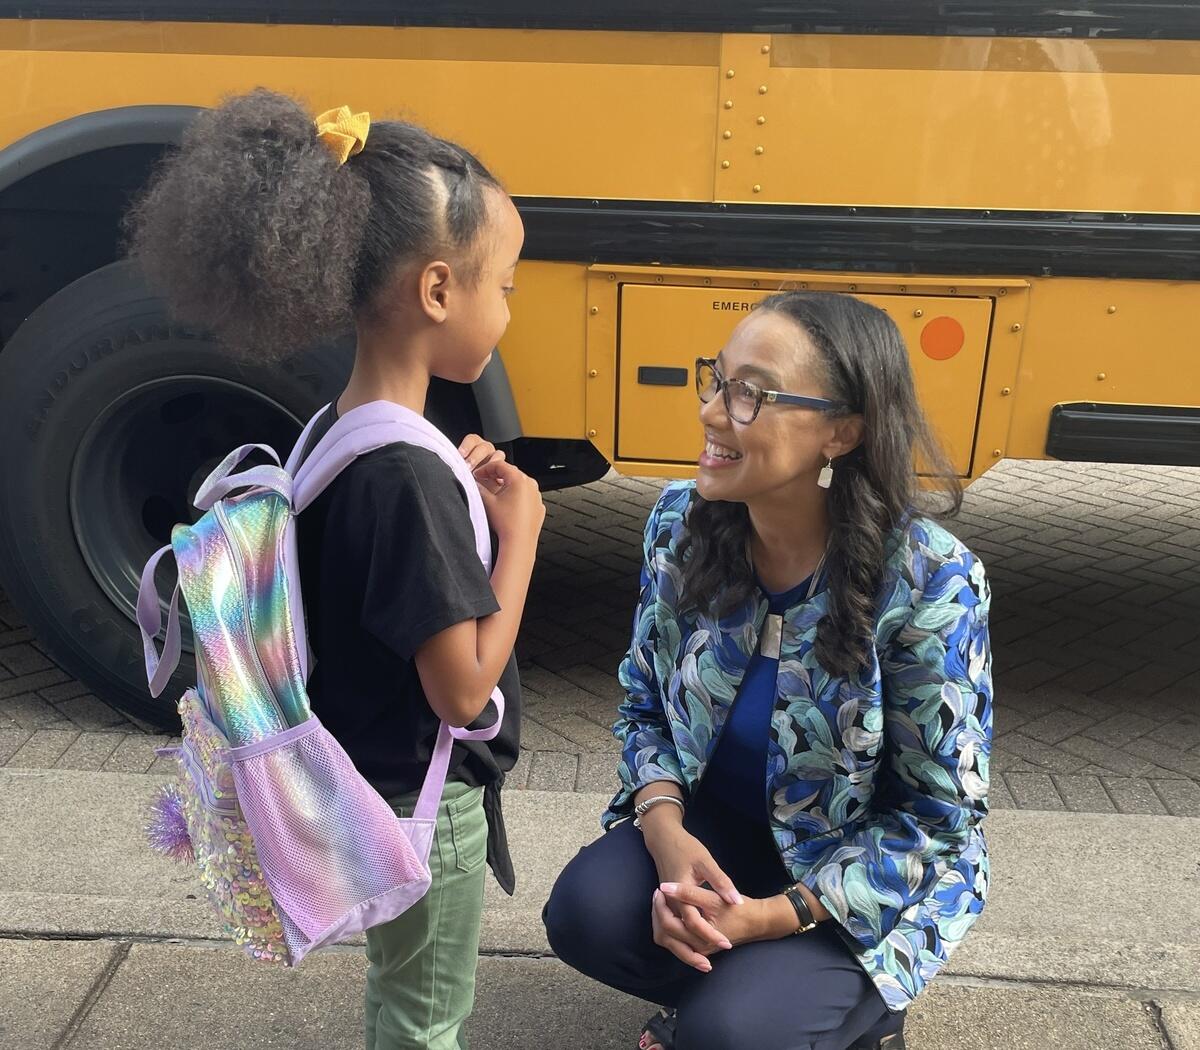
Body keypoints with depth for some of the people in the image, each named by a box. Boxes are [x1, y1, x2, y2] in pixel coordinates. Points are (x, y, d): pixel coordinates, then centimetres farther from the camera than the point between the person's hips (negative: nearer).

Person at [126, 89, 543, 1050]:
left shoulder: (334, 438, -3)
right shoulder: (408, 475, -31)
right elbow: (464, 690, -28)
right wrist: (519, 530, -19)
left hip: (366, 791, 8)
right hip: (423, 809, -8)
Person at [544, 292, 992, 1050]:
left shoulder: (928, 583, -25)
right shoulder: (682, 524, -11)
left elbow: (941, 820, -16)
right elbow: (646, 704, 1)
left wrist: (776, 915, -25)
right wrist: (665, 831, -19)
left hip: (874, 879, -3)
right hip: (718, 825, 4)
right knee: (587, 911, -22)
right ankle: (736, 986, 9)